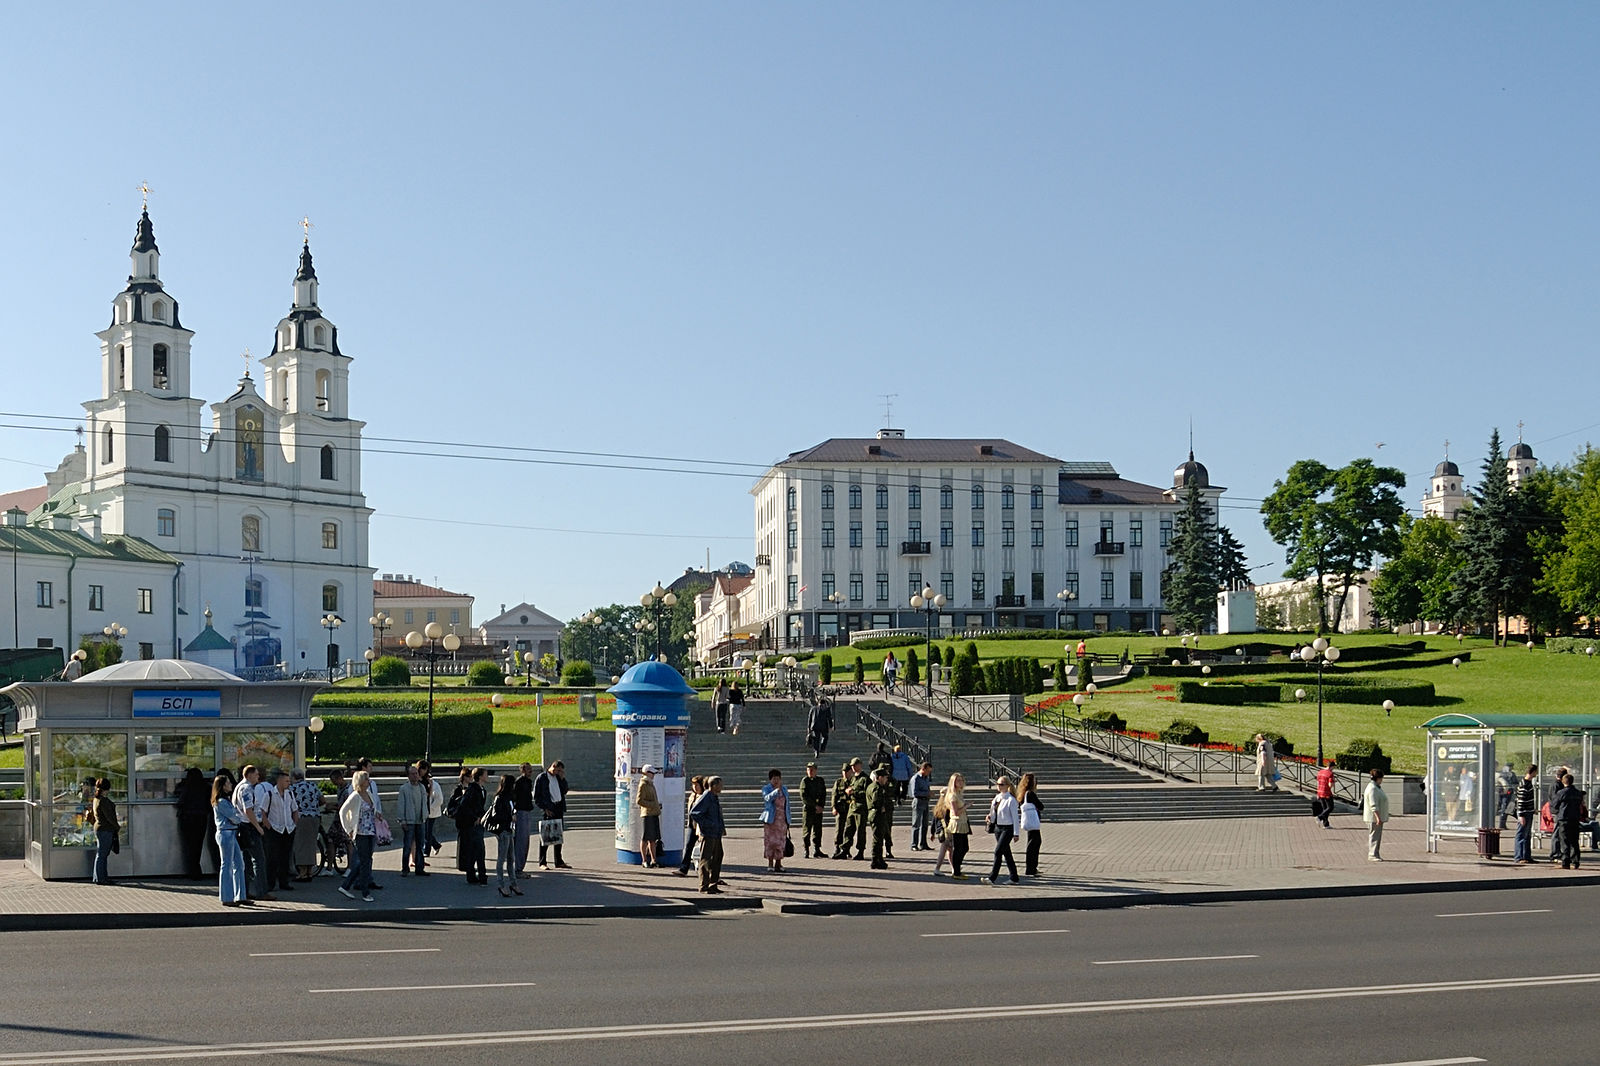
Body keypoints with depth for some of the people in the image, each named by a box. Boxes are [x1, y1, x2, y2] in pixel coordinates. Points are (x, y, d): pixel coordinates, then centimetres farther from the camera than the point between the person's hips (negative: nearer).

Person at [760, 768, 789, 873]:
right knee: (770, 841, -4)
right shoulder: (766, 789, -1)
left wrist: (788, 821, 13)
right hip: (770, 820, -3)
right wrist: (777, 790, -37)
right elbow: (768, 798, -24)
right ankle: (770, 864, 3)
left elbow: (786, 805, 15)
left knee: (780, 842, 1)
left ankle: (778, 864, 6)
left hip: (782, 820, 3)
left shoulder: (784, 790, 12)